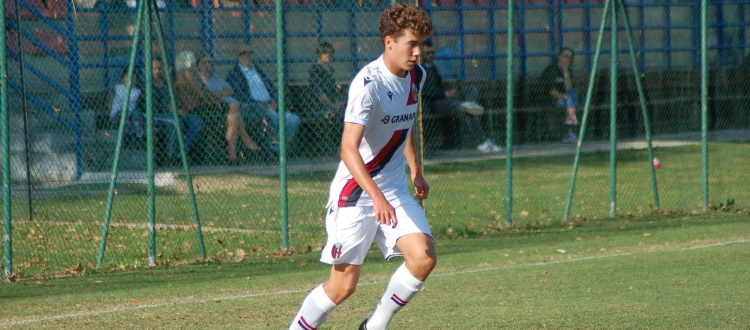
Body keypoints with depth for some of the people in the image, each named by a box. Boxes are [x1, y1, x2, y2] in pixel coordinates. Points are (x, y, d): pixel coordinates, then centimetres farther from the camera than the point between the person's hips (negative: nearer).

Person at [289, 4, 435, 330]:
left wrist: (415, 170, 22)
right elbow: (348, 148, -32)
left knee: (423, 259, -13)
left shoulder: (416, 76, 3)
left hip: (395, 189, 7)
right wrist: (377, 197, -42)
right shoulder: (368, 83, -22)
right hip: (355, 192, -7)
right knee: (343, 285, -5)